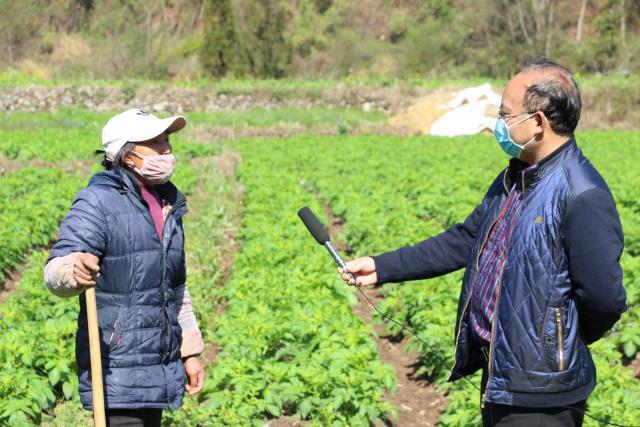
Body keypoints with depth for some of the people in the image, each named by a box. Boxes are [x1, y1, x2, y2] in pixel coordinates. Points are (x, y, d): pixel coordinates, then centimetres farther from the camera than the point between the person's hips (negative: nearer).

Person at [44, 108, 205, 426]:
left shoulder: (168, 203, 14)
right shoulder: (98, 202, -10)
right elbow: (55, 271, -20)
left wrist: (189, 351, 20)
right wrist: (75, 271, -43)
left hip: (159, 370, 7)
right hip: (116, 371, -7)